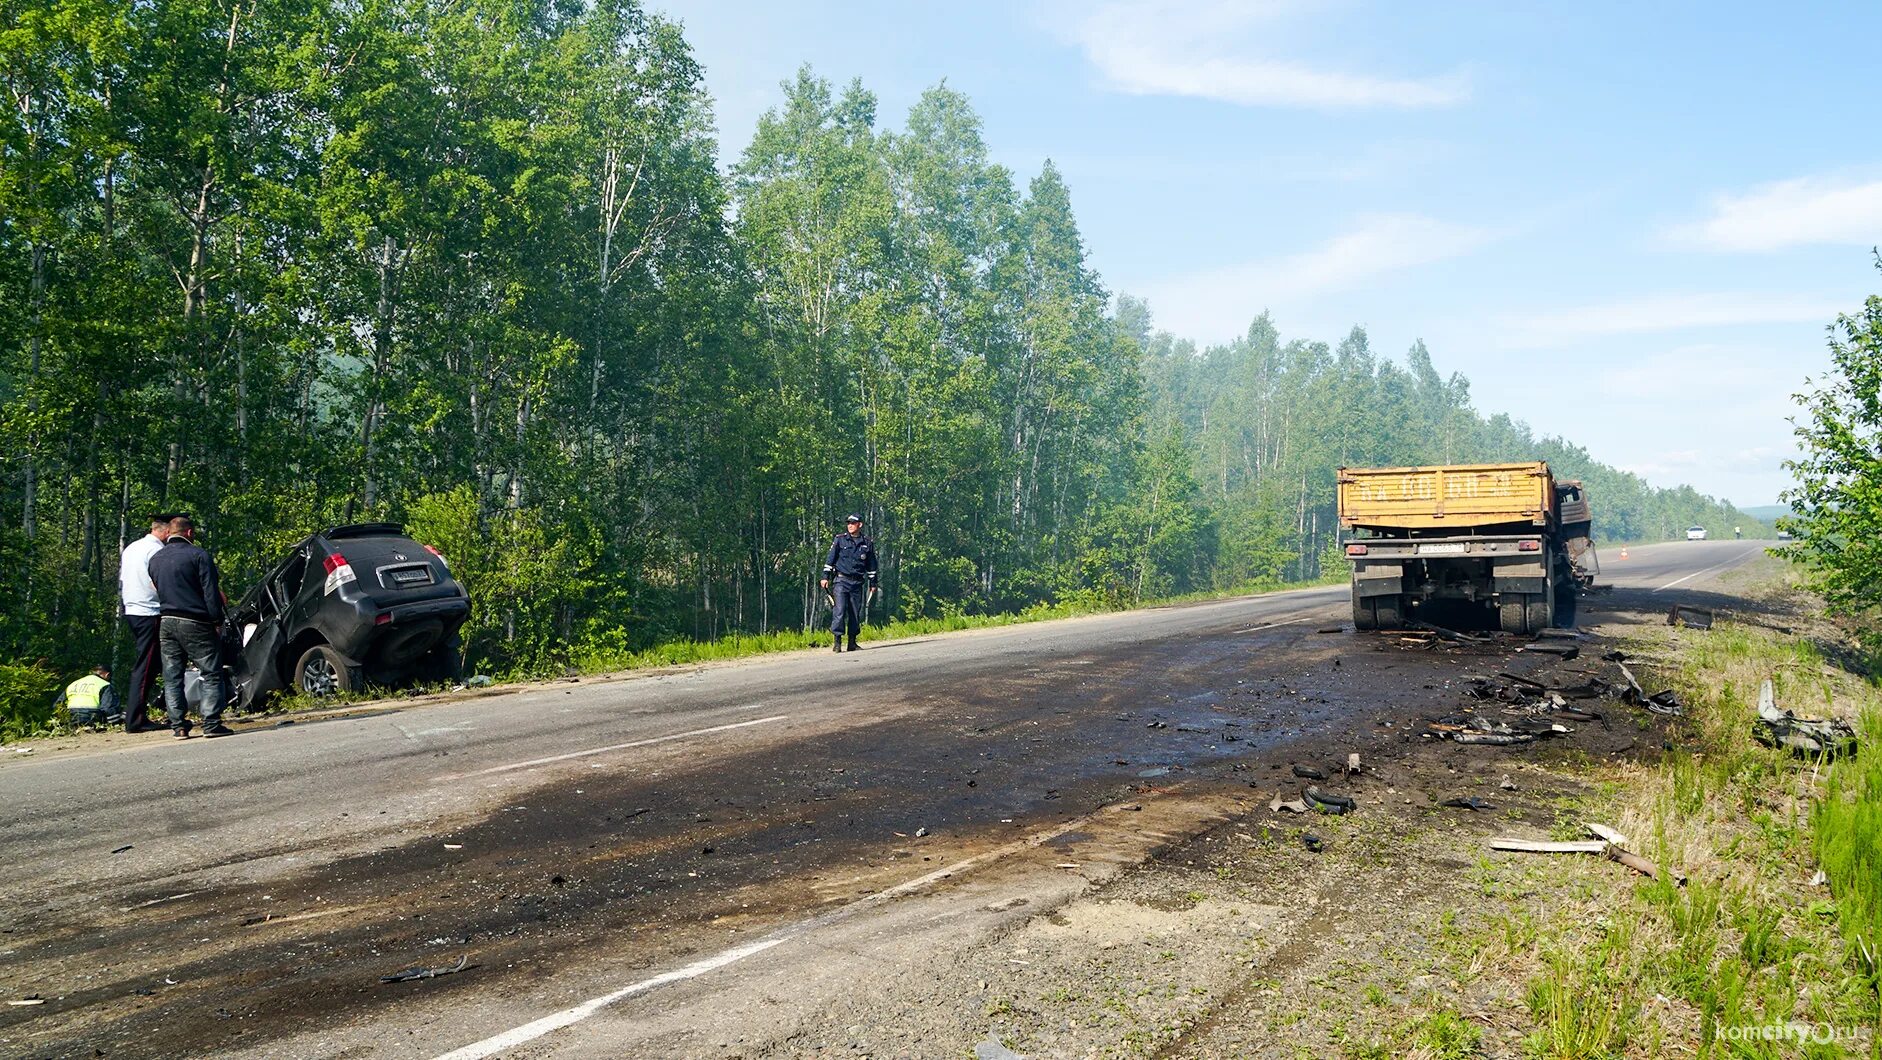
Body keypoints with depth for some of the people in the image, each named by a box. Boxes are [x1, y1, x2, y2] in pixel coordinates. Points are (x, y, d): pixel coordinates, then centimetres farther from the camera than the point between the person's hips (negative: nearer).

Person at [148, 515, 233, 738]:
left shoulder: (155, 559, 13)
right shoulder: (198, 555, -7)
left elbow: (159, 590, 20)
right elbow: (211, 592, -11)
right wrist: (217, 621, -7)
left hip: (166, 622, 6)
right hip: (195, 623, -6)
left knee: (172, 677, 9)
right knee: (211, 674, -1)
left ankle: (178, 726, 8)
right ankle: (211, 723, -7)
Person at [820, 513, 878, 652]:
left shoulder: (867, 544, 10)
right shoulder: (840, 540, 4)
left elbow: (871, 565, 16)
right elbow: (830, 559, 3)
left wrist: (873, 583, 16)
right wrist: (825, 576, -3)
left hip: (857, 583, 3)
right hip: (841, 581, -3)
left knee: (856, 613, 5)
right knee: (839, 611, -12)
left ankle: (852, 642, 14)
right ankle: (837, 641, -11)